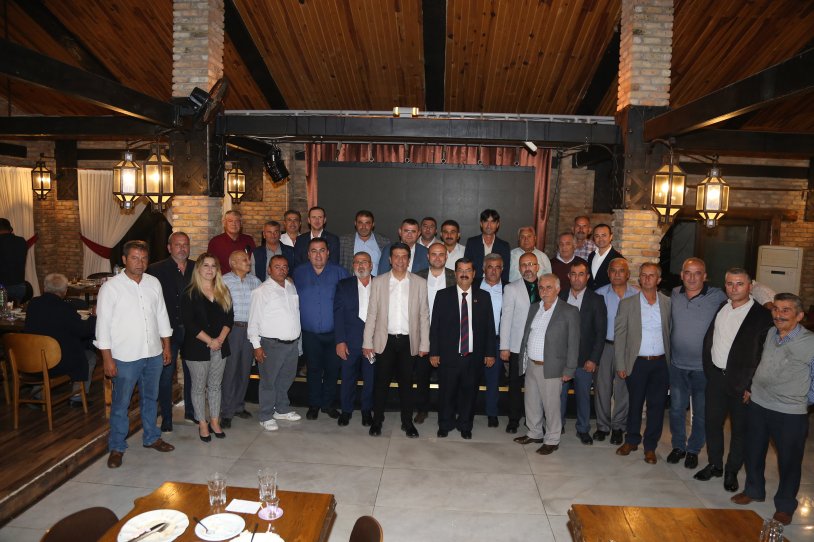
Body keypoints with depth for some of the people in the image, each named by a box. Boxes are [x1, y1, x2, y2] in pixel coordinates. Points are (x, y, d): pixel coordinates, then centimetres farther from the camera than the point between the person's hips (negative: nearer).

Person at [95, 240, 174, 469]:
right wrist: (107, 359, -12)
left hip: (153, 354, 4)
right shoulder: (111, 287, -10)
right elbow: (103, 324, -10)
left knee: (150, 399, 18)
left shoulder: (153, 283, 3)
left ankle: (151, 438, 34)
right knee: (120, 404, 7)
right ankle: (116, 448, 23)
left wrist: (166, 346, 10)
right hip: (125, 357, -4)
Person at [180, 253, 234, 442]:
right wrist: (209, 341, -16)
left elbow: (230, 317, 4)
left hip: (220, 347, 4)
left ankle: (214, 422, 23)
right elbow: (189, 323, -13)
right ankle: (202, 424, 20)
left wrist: (221, 338, -11)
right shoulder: (190, 293, -7)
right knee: (199, 387, 7)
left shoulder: (223, 292, 7)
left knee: (215, 385, 12)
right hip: (197, 347, -4)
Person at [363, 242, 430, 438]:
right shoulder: (378, 282, 1)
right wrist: (367, 342, -2)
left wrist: (424, 344, -1)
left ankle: (407, 422, 24)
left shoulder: (420, 283, 1)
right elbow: (371, 314, 2)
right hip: (385, 340, 0)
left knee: (406, 383, 10)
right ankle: (377, 420, 23)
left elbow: (424, 315, 2)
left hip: (409, 341, 0)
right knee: (381, 382, 7)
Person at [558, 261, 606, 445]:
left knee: (583, 395, 10)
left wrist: (594, 359, -9)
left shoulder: (596, 300, -2)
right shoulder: (560, 297, 3)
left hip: (584, 359, -1)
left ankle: (583, 429, 27)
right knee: (559, 393, 10)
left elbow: (600, 332, -4)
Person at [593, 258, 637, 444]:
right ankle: (602, 425, 23)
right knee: (602, 387, 7)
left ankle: (618, 427, 26)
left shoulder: (637, 295, -1)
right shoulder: (600, 294, 0)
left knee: (623, 389, 8)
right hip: (604, 346, 0)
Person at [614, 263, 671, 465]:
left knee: (657, 405, 8)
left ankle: (650, 446, 23)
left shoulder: (668, 303, 3)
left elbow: (671, 333, 5)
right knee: (635, 404, 10)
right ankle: (631, 440, 29)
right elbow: (619, 335, -1)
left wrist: (672, 361, -1)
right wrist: (620, 365, -5)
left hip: (661, 363, 1)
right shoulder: (627, 304, -1)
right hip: (637, 362, -1)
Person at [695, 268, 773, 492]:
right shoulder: (720, 307, 5)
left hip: (742, 382, -4)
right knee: (712, 423, 14)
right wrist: (708, 368, 7)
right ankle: (715, 465, 32)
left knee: (739, 429, 10)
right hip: (716, 377, 5)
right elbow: (709, 339, 14)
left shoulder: (762, 315, -10)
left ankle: (732, 471, 27)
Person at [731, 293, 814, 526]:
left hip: (791, 414, -5)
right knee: (753, 452, 18)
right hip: (756, 405, 5)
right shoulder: (770, 334, 1)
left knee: (789, 461, 12)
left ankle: (785, 505, 33)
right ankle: (754, 490, 40)